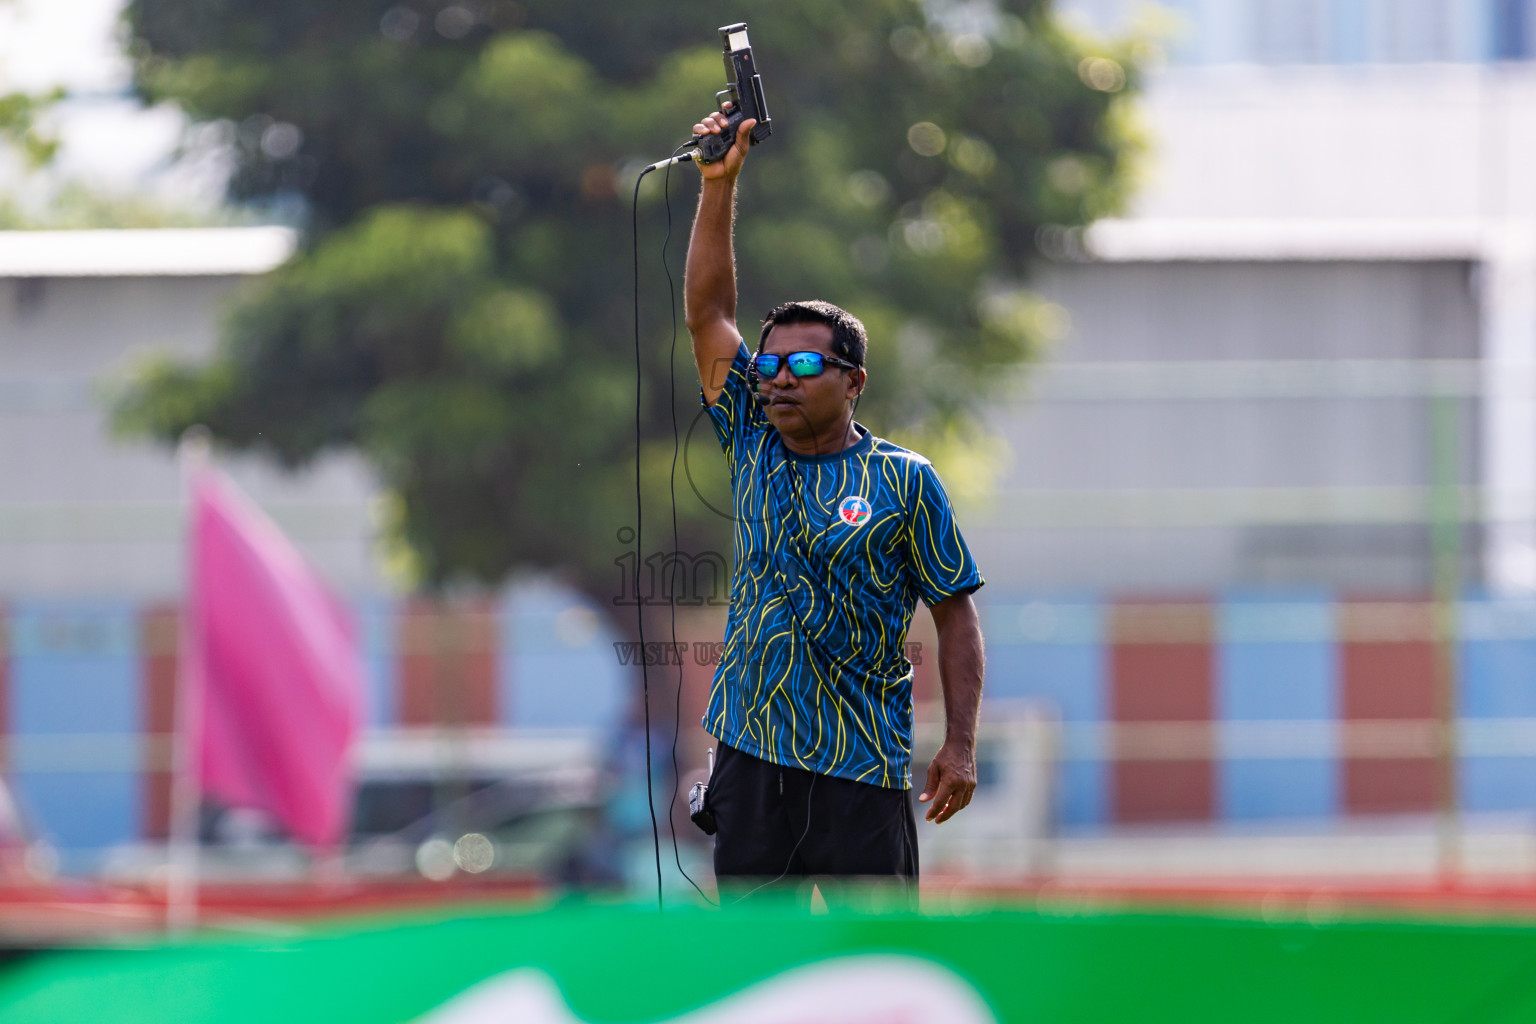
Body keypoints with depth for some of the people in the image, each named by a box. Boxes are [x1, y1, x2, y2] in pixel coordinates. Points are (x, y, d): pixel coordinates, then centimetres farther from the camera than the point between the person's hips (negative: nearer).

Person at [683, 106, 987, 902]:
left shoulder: (904, 482, 0)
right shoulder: (754, 449, 9)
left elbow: (955, 614, 1)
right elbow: (707, 313, 7)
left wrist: (960, 745, -6)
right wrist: (718, 184, 0)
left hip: (863, 768, -4)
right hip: (751, 755, 4)